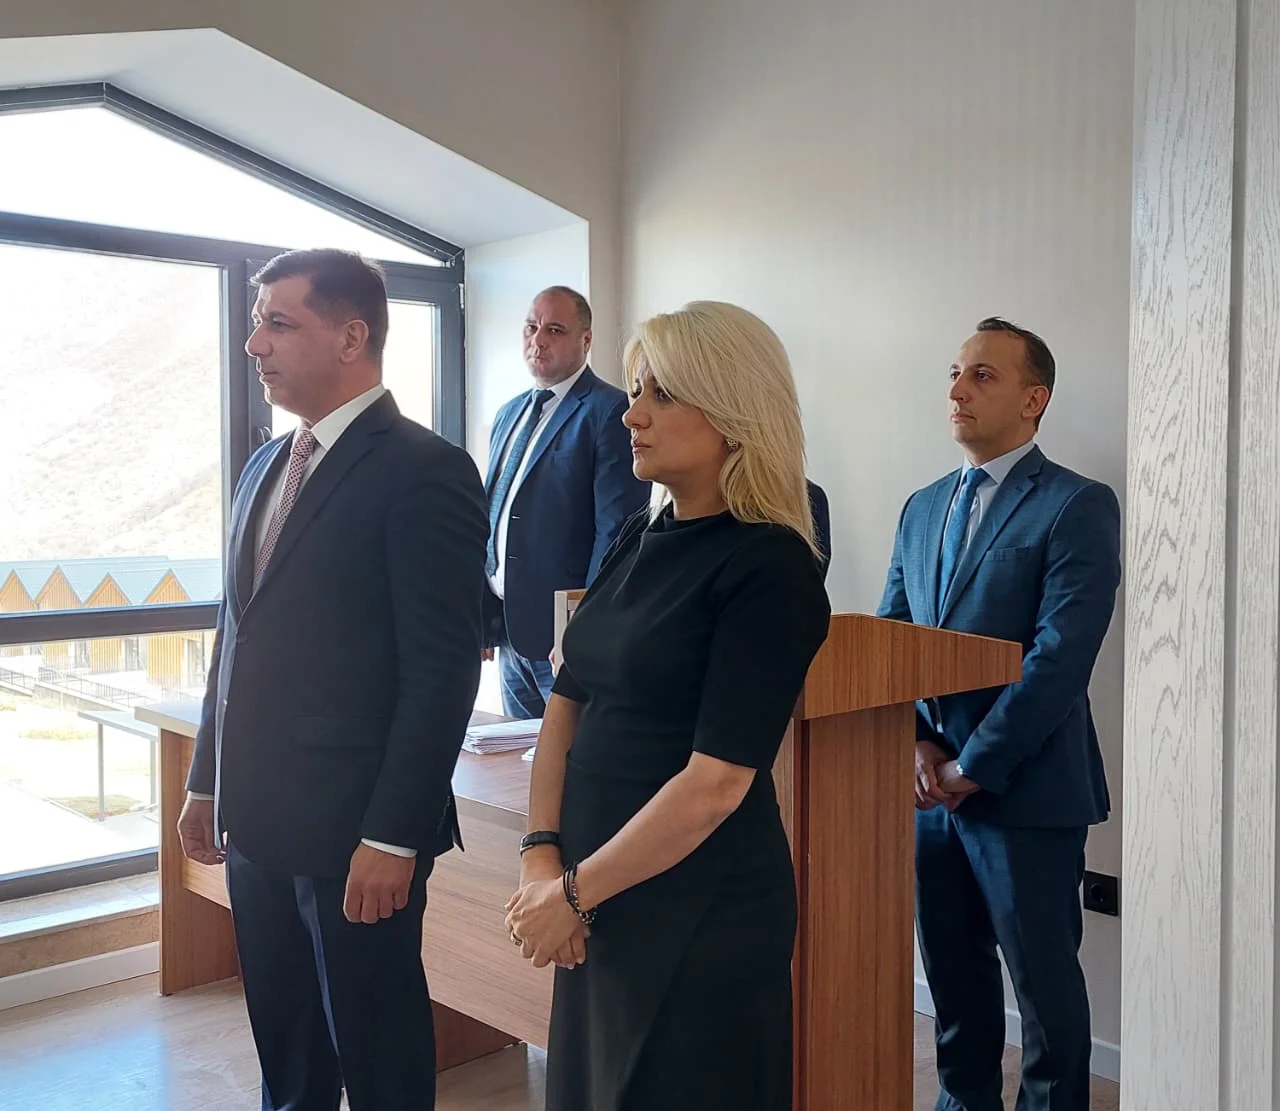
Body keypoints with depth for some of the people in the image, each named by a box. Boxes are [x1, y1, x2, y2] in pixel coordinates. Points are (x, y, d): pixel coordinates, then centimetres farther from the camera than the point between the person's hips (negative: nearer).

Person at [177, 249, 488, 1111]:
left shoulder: (425, 471, -14)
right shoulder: (266, 466, 12)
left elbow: (443, 670, -17)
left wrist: (393, 836, -18)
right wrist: (208, 782, 17)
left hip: (354, 827, -7)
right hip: (257, 818, 7)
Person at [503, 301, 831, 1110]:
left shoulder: (770, 568, -16)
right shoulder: (640, 541, 6)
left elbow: (715, 783, -20)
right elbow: (568, 703, 7)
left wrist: (573, 892, -14)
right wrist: (542, 855, -4)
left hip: (702, 916, -7)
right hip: (603, 908, 7)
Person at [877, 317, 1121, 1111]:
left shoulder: (1078, 506, -8)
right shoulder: (923, 508, 13)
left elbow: (1060, 657, -17)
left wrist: (973, 764, -16)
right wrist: (916, 743, -4)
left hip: (1025, 794, -6)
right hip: (933, 789, 6)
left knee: (1046, 987, 8)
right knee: (953, 977, 17)